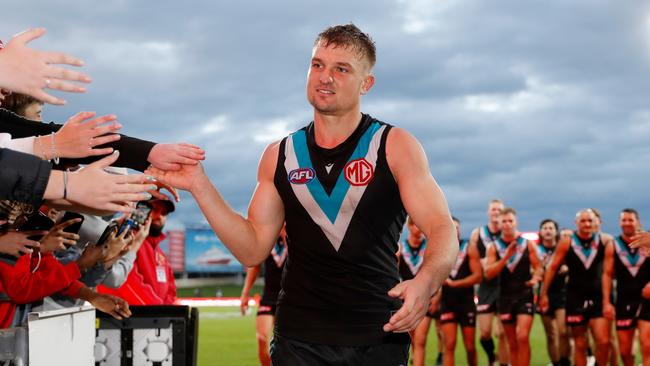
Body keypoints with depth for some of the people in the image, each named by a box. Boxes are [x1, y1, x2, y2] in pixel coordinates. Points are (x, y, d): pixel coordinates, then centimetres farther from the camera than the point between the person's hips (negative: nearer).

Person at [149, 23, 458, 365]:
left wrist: (426, 281, -29)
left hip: (379, 337, -2)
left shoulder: (395, 147, -2)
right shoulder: (279, 156, 8)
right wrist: (199, 186, -1)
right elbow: (253, 249, 8)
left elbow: (443, 231, -8)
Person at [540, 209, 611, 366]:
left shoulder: (603, 241, -1)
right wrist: (544, 293, -1)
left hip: (598, 298, 0)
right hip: (575, 299, 0)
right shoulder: (567, 243, -3)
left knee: (604, 341, -10)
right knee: (580, 344, 6)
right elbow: (553, 267, 1)